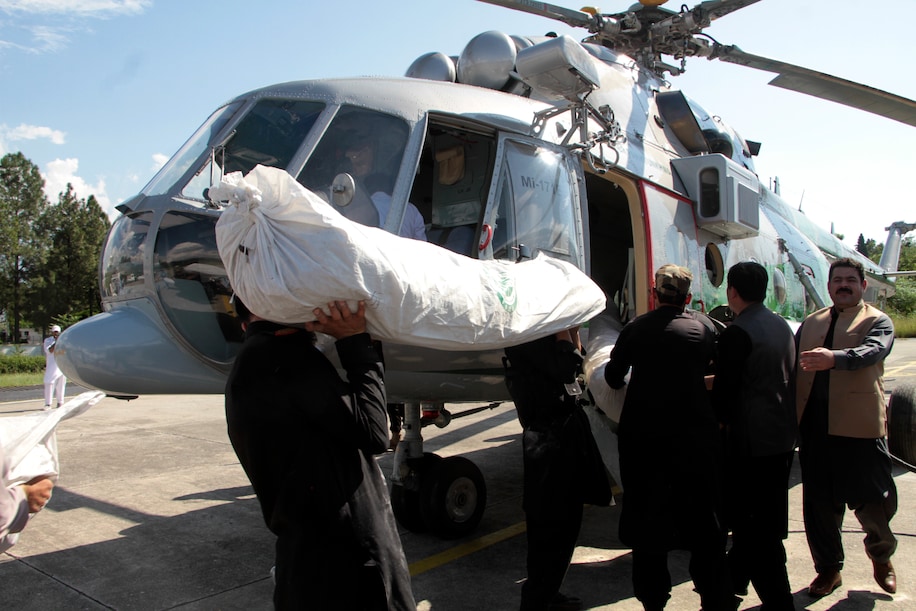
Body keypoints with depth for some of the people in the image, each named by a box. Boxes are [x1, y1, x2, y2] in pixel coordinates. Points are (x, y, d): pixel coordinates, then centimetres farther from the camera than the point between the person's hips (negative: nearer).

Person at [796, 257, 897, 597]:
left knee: (875, 499, 5)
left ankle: (882, 556, 36)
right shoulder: (811, 323, 17)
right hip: (814, 425, 4)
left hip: (859, 425, -3)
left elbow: (871, 352, -20)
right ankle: (829, 568, 27)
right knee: (820, 501, 10)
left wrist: (833, 358, -39)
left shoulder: (877, 322, 2)